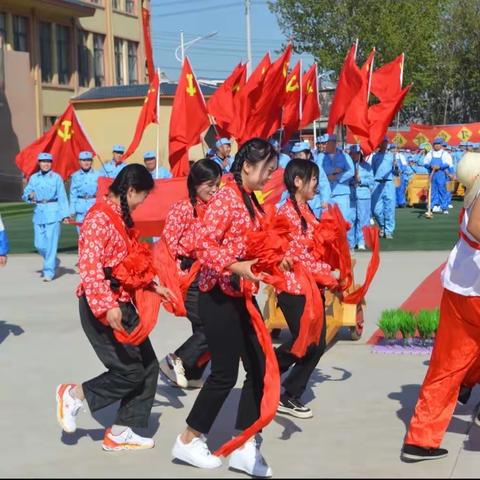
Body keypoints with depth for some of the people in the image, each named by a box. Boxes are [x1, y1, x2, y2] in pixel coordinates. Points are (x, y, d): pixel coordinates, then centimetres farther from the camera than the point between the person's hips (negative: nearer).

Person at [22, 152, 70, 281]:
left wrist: (65, 214, -11)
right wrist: (29, 196, -12)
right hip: (38, 213, 4)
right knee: (39, 244, 5)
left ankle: (49, 271, -1)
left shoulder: (56, 177, -1)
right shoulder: (33, 178, 9)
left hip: (53, 213, -4)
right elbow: (25, 194, 12)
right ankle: (53, 262, 31)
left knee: (51, 243, -8)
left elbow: (62, 197, -3)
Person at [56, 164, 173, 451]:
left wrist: (153, 286, 20)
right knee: (130, 371, -8)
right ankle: (73, 395, 13)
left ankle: (120, 432, 16)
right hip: (102, 308, -10)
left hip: (123, 304, 10)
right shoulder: (100, 218, -17)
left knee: (149, 367, 7)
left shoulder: (122, 218, 13)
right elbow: (89, 267, -25)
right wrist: (106, 307, -31)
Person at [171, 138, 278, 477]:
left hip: (240, 296, 9)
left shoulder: (250, 200, 12)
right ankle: (189, 441, 18)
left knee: (259, 368, 6)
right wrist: (236, 267, -35)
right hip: (219, 297, -9)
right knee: (225, 373, -1)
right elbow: (204, 246, -25)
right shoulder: (226, 198, -17)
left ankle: (245, 449, 14)